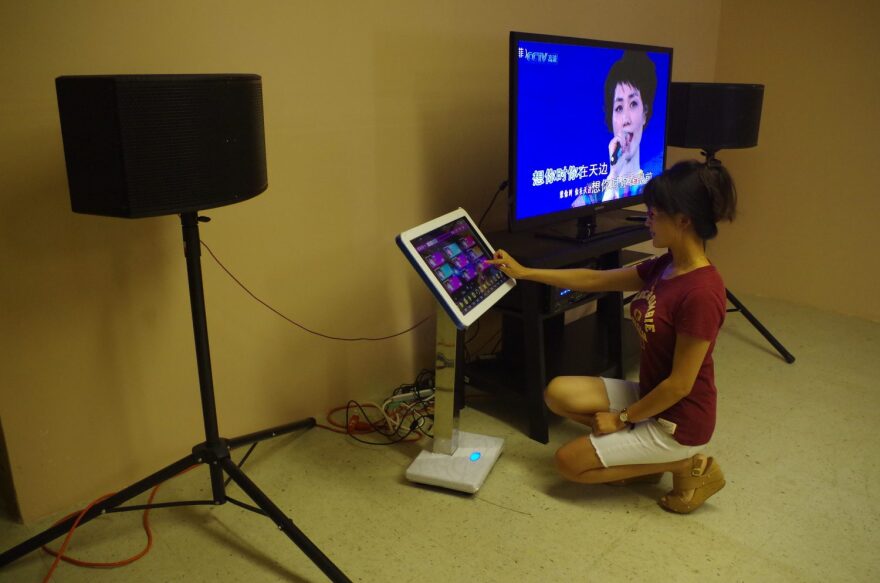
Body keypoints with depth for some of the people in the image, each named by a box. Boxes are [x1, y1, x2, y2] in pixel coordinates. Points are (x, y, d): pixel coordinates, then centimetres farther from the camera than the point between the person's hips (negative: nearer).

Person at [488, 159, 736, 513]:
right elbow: (595, 280, 6)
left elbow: (680, 384, -24)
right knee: (558, 393, 2)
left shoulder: (701, 293, -29)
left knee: (569, 462, 0)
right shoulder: (664, 266, -3)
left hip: (678, 420, -8)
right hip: (651, 397, 8)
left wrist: (622, 418, -12)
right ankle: (647, 456, 12)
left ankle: (686, 465, 6)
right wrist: (523, 273, 6)